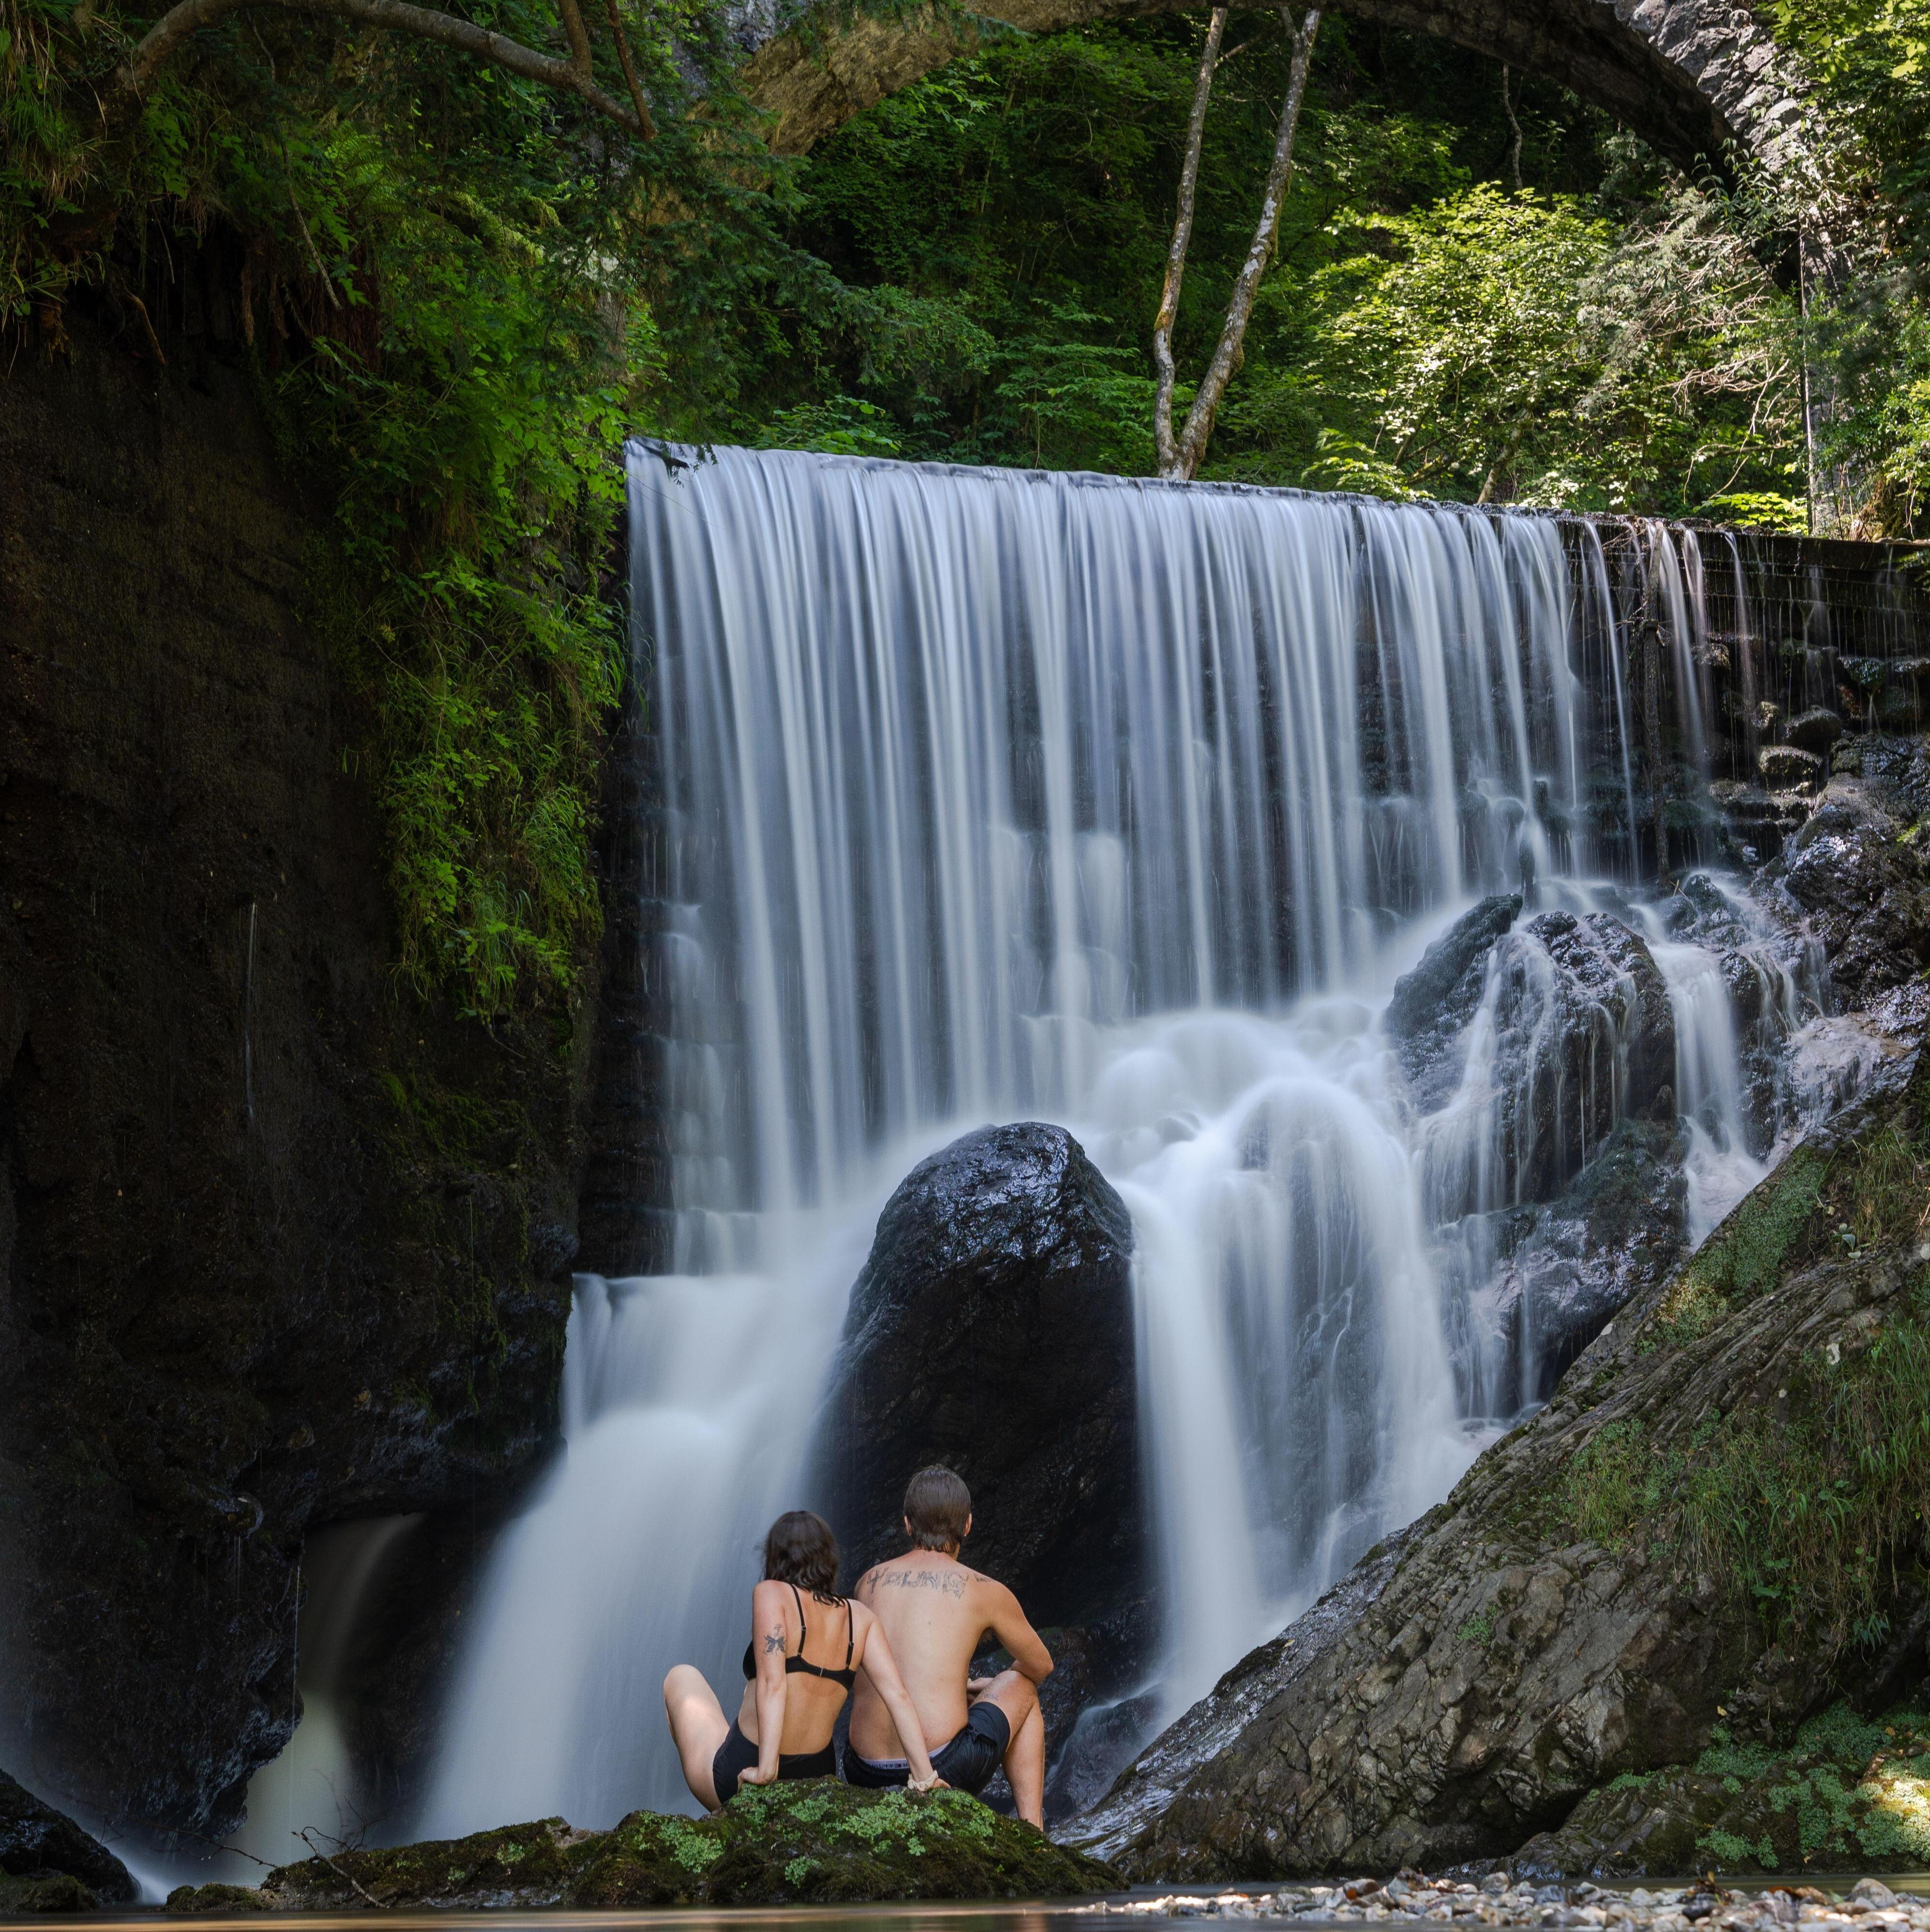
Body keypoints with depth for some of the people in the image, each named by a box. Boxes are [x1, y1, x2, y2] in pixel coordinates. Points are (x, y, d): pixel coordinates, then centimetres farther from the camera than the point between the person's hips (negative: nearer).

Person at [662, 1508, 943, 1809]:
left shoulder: (772, 1593, -13)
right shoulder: (859, 1617, 0)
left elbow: (772, 1683, -25)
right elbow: (897, 1695, -9)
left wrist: (766, 1771, -27)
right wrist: (925, 1777, -9)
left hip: (736, 1777, -5)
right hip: (815, 1777, 5)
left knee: (682, 1677, 27)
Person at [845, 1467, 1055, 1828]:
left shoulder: (868, 1583, 13)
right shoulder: (986, 1592, 2)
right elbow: (1041, 1666, 21)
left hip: (868, 1772, 4)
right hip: (947, 1767, -4)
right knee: (1022, 1687, 26)